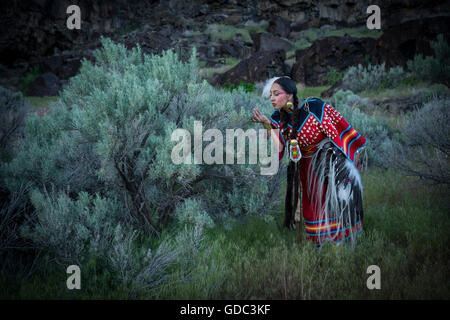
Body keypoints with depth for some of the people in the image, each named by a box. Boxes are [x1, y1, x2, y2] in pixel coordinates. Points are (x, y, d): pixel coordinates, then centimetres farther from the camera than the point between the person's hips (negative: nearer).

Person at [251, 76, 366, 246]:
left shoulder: (313, 106, -18)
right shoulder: (278, 117, -4)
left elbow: (338, 126, -7)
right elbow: (279, 148, -13)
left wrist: (353, 149, -2)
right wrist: (267, 125, -24)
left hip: (330, 155, -4)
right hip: (305, 165, 5)